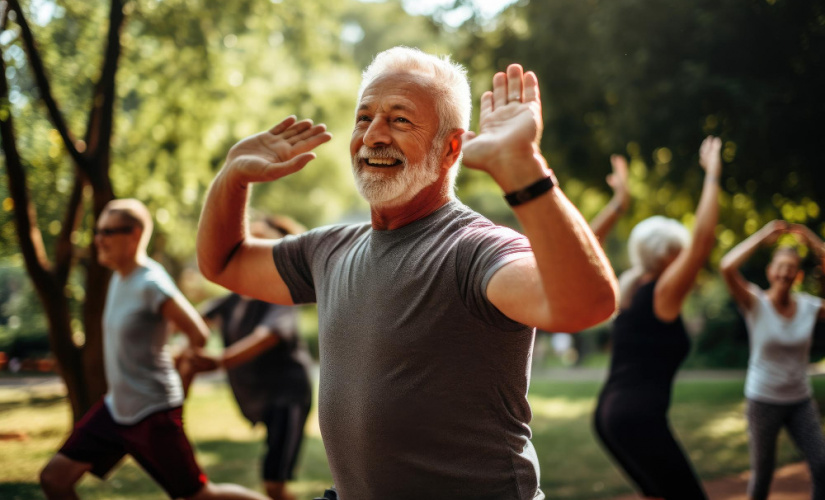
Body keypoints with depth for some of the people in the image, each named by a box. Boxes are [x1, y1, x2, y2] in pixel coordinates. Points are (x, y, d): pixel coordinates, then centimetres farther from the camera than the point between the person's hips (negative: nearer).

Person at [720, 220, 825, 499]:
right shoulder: (755, 304, -13)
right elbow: (727, 267, -30)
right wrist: (763, 236, -21)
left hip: (801, 402, 3)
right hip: (763, 401, -3)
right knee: (762, 472, 7)